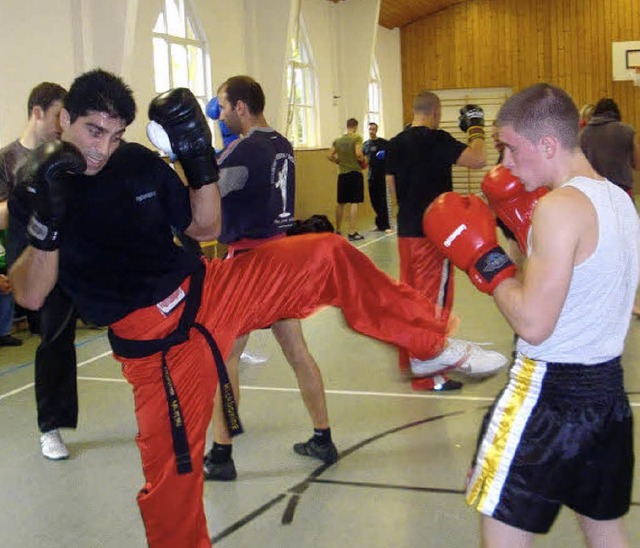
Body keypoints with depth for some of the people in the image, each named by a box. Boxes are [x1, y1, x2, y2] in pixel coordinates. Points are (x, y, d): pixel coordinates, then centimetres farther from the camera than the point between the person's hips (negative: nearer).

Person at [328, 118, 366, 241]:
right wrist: (363, 160, 1)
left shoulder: (338, 140, 9)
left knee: (341, 203, 14)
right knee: (354, 202, -5)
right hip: (355, 172, -5)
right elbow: (358, 153, -18)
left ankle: (338, 230, 22)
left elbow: (330, 156, 8)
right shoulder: (357, 137, -6)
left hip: (342, 173, 5)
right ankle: (352, 232, -9)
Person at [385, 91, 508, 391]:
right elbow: (478, 159, -21)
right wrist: (476, 128, -6)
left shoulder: (395, 143, 7)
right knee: (433, 300, -1)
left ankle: (409, 357, 31)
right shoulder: (437, 140, -15)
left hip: (406, 229, 7)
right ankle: (426, 373, 2)